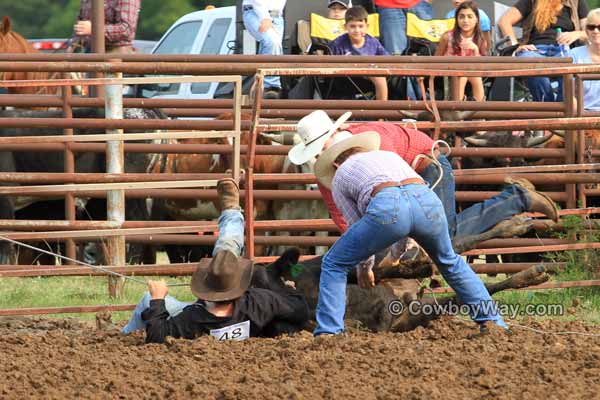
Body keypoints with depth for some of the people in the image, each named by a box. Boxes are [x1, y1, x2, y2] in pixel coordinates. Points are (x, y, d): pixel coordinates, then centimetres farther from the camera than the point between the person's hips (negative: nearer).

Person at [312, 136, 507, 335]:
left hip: (388, 209, -4)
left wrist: (365, 266, 47)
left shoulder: (340, 178, 30)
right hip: (428, 201, 4)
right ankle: (492, 321, 30)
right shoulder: (390, 156, 41)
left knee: (334, 265, 15)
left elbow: (357, 225, 30)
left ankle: (327, 333, 2)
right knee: (449, 261, 34)